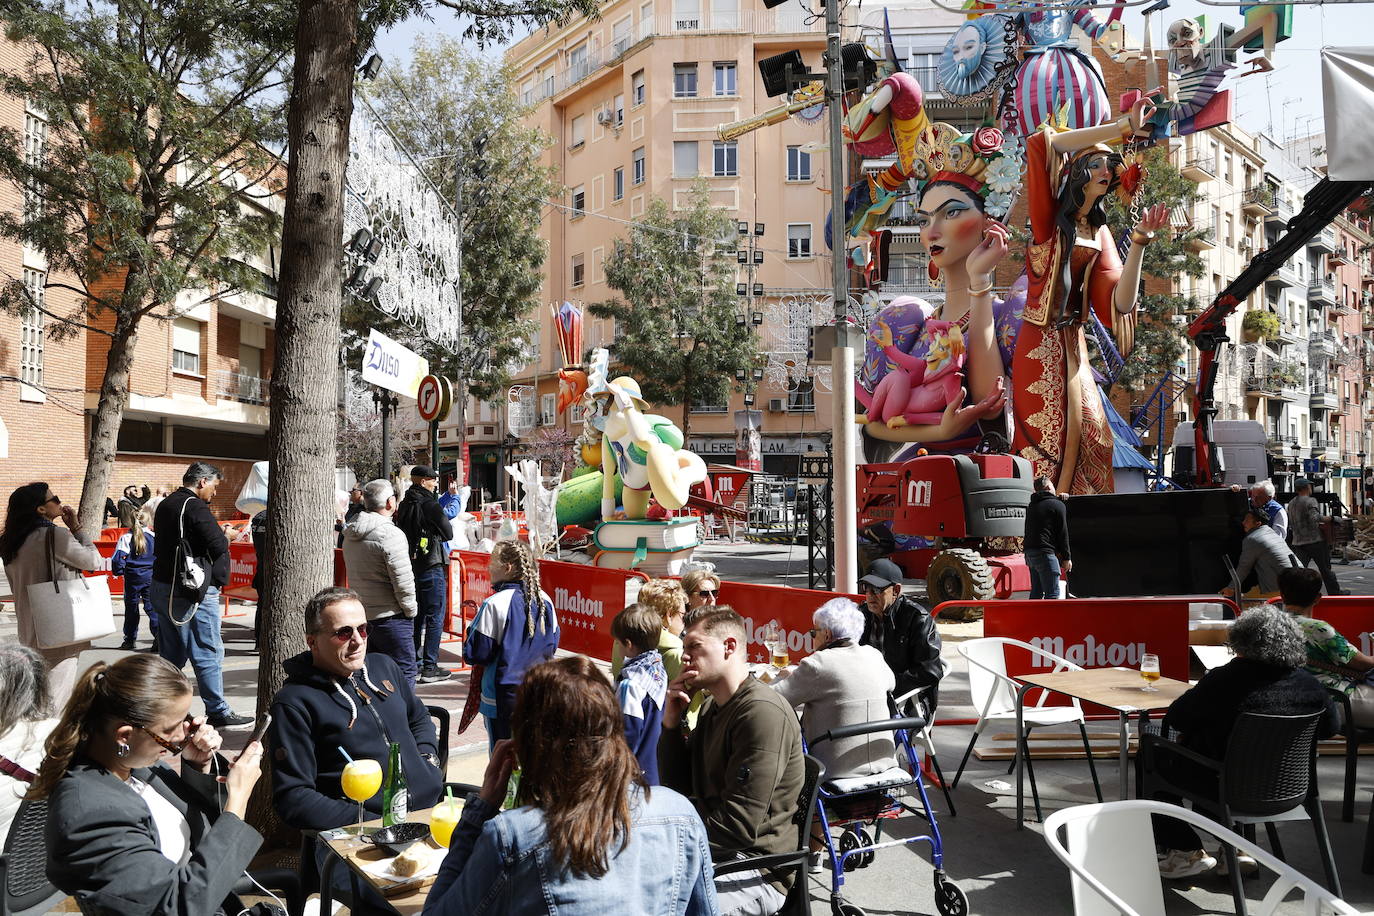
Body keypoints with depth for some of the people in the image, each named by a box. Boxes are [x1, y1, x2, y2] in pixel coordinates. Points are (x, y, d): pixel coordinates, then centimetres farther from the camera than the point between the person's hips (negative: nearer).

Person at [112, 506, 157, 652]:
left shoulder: (126, 538, -6)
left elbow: (118, 559, -7)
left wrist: (118, 571, 12)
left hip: (132, 578, 0)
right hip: (151, 578, 0)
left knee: (131, 607, 12)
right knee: (153, 607, 1)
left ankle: (130, 639, 18)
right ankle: (159, 636, -12)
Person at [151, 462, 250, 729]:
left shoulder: (165, 505, 14)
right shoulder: (195, 506, -14)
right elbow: (219, 545, -22)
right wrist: (227, 537, 2)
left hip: (161, 586, 9)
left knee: (171, 652, 15)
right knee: (208, 652, -2)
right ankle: (218, 712, 4)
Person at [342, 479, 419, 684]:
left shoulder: (350, 533, 8)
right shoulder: (391, 535, -18)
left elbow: (355, 573, 15)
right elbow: (403, 581, -19)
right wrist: (411, 611, -4)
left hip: (361, 615, 8)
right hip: (390, 618, -8)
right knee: (405, 672, 0)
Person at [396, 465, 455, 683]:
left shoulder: (404, 505, 8)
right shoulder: (429, 505, -15)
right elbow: (448, 534, -9)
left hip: (410, 565, 8)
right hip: (431, 566, -8)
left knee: (417, 616, 18)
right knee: (435, 618, -2)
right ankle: (429, 667, -1)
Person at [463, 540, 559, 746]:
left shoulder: (495, 605, -19)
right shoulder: (544, 600, -1)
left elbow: (474, 654, -14)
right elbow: (553, 644, 9)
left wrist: (473, 627, 2)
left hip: (504, 698, -6)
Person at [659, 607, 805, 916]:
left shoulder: (762, 712, -20)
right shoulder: (711, 706, 11)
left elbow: (739, 825, -23)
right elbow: (677, 786, 11)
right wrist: (671, 723, -1)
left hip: (755, 872, -9)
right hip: (709, 848, 9)